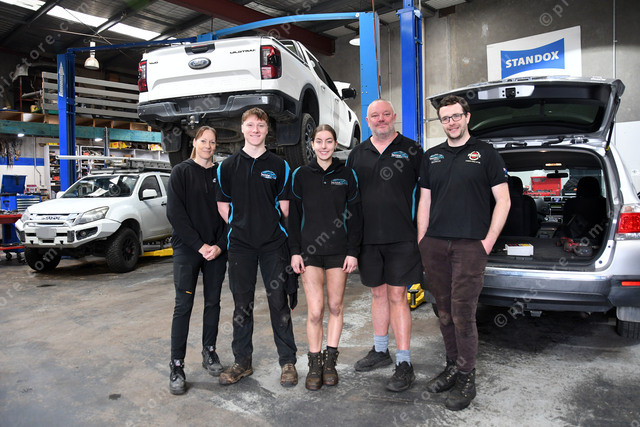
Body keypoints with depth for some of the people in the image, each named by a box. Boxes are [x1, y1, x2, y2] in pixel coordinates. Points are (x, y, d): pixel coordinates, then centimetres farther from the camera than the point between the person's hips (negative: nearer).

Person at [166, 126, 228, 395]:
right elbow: (175, 214, -7)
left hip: (216, 251, 3)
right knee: (183, 306, -2)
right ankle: (177, 366, 7)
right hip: (187, 249, -3)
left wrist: (220, 245, -8)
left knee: (213, 302, 10)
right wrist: (199, 245, -13)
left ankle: (209, 352, 26)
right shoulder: (181, 172, 1)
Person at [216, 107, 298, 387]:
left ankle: (287, 361, 15)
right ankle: (242, 361, 23)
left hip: (274, 243, -1)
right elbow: (223, 206, 9)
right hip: (240, 244, 1)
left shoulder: (279, 166, 5)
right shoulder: (228, 166, 7)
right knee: (242, 304, 9)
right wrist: (240, 227, 4)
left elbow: (285, 206, 6)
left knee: (279, 302, 2)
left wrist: (271, 227, 1)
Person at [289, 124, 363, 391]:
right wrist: (295, 251, -2)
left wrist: (353, 251, -3)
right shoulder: (301, 175, 3)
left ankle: (330, 361, 24)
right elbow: (294, 215, 4)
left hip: (339, 251, 1)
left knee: (335, 307, 8)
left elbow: (355, 215, 3)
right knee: (315, 311, -4)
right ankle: (314, 364, 14)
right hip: (310, 251, -1)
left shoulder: (347, 175, 4)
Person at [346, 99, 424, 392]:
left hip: (401, 238, -4)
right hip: (368, 238, 4)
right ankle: (380, 351, 30)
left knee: (397, 297, -3)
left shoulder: (411, 150, 3)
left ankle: (404, 363, 7)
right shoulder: (358, 154, 12)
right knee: (378, 294, 15)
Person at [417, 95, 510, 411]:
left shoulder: (486, 154, 4)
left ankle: (467, 378, 12)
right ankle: (452, 367, 26)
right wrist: (422, 241, 9)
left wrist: (489, 241, -6)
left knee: (463, 313, -4)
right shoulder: (431, 157, 16)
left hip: (470, 245, -4)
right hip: (434, 245, 4)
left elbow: (503, 200, 2)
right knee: (444, 312, 11)